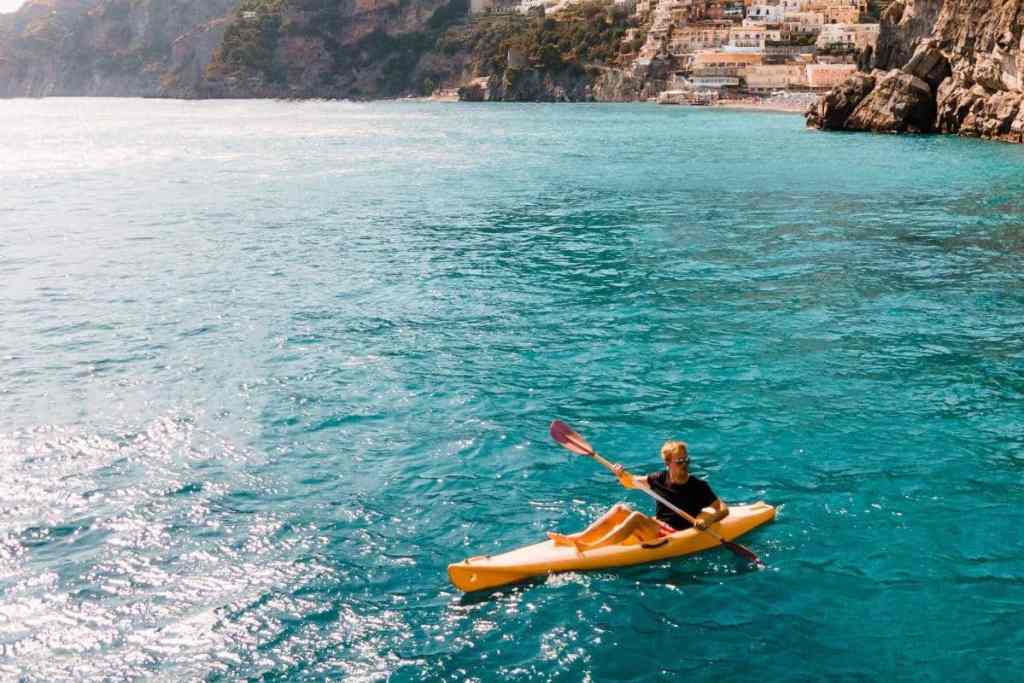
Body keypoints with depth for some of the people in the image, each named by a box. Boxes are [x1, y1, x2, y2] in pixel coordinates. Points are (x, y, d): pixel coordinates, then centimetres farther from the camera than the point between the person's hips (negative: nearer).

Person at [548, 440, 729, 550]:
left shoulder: (698, 487, -5)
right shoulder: (661, 479, 8)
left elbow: (724, 509, -6)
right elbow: (632, 482, 17)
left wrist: (707, 520, -26)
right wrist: (623, 475, -6)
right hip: (655, 529, 6)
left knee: (637, 517, -28)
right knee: (620, 509, -12)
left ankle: (591, 548, -37)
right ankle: (577, 538, -22)